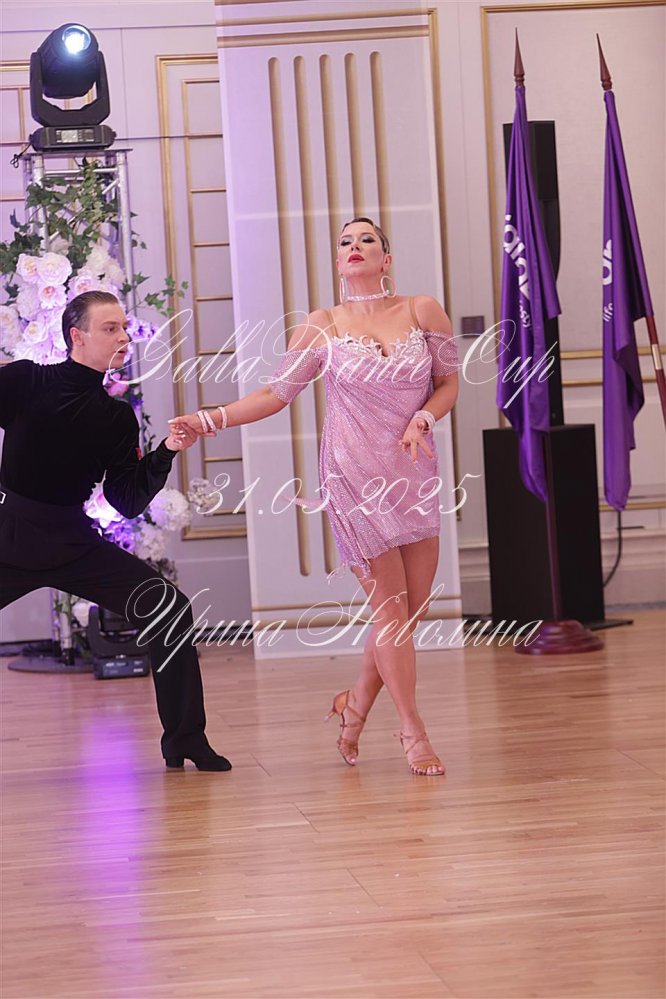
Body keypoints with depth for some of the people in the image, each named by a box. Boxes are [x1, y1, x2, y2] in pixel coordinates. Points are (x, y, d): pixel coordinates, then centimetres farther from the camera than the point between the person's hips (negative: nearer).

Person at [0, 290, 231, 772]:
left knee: (169, 608, -9)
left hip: (72, 542, 3)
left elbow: (128, 502, 4)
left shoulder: (117, 417, 6)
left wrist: (167, 453, -7)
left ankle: (186, 741, 2)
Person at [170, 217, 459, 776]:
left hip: (415, 475, 3)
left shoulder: (422, 312, 1)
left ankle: (357, 704, 28)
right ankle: (413, 732, 7)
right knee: (391, 609, -4)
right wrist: (209, 420, -10)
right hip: (354, 478, -3)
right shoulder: (322, 327, -2)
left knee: (414, 610, 5)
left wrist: (423, 419, -12)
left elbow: (449, 381, 8)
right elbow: (276, 394, 0)